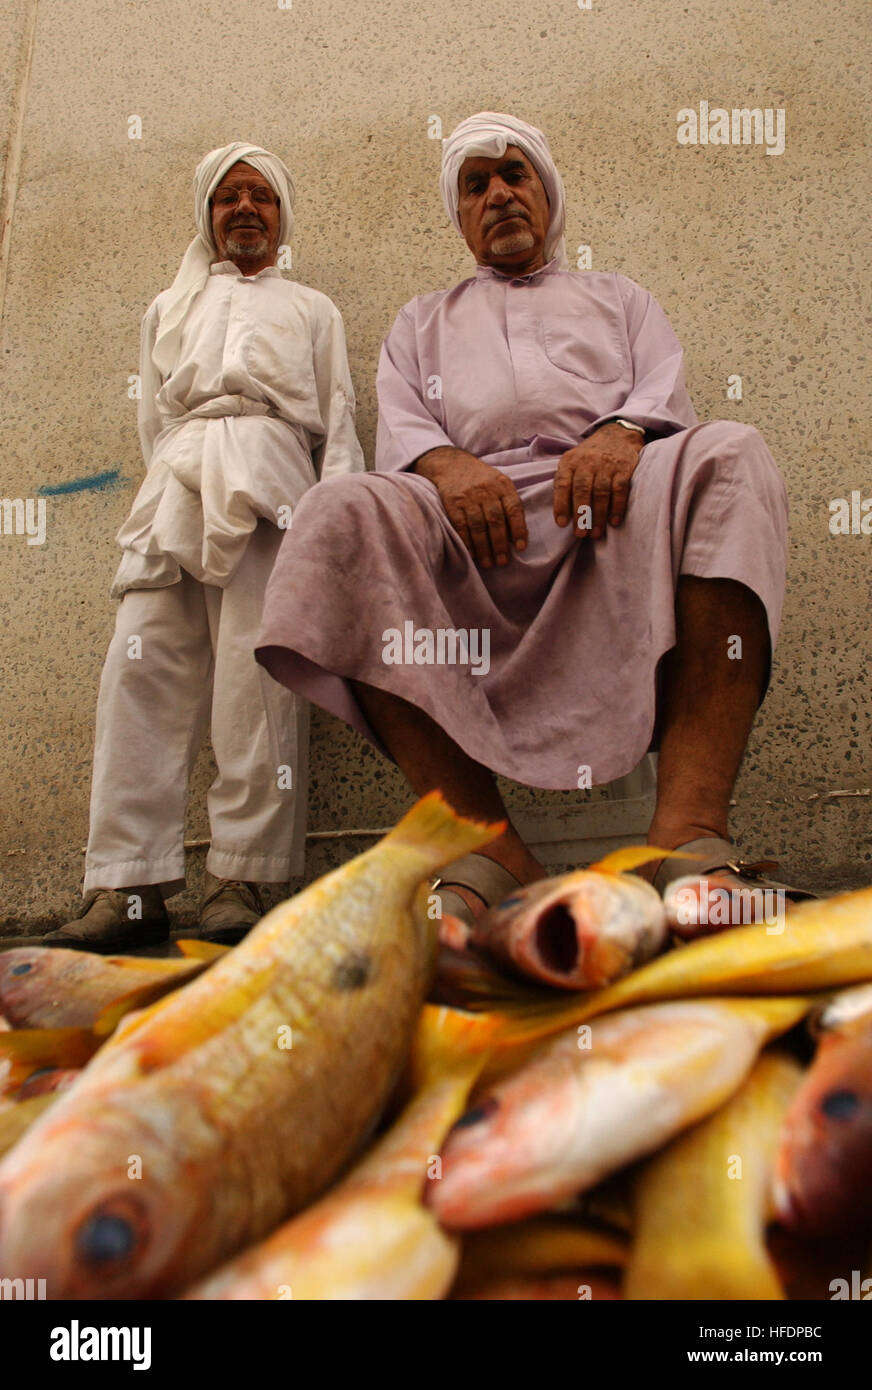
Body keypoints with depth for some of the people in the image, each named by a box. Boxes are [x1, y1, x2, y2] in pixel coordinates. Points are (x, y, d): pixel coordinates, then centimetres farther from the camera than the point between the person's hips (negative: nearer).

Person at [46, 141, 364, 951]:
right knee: (142, 666, -14)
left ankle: (239, 880, -18)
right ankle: (130, 887, -17)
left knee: (256, 676, -17)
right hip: (175, 487, 2)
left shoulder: (311, 310, 28)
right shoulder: (169, 310, 33)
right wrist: (169, 507, 10)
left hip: (268, 481, -2)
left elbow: (337, 428, 15)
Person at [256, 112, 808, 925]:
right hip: (474, 524, 0)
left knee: (726, 455, -31)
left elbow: (666, 395, 13)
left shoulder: (620, 298, 33)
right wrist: (445, 463, -12)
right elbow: (399, 427, 13)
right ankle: (483, 848, -39)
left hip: (610, 521, 1)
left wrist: (622, 433, -13)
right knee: (345, 512, -30)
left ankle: (689, 829, -42)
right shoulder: (422, 321, 33)